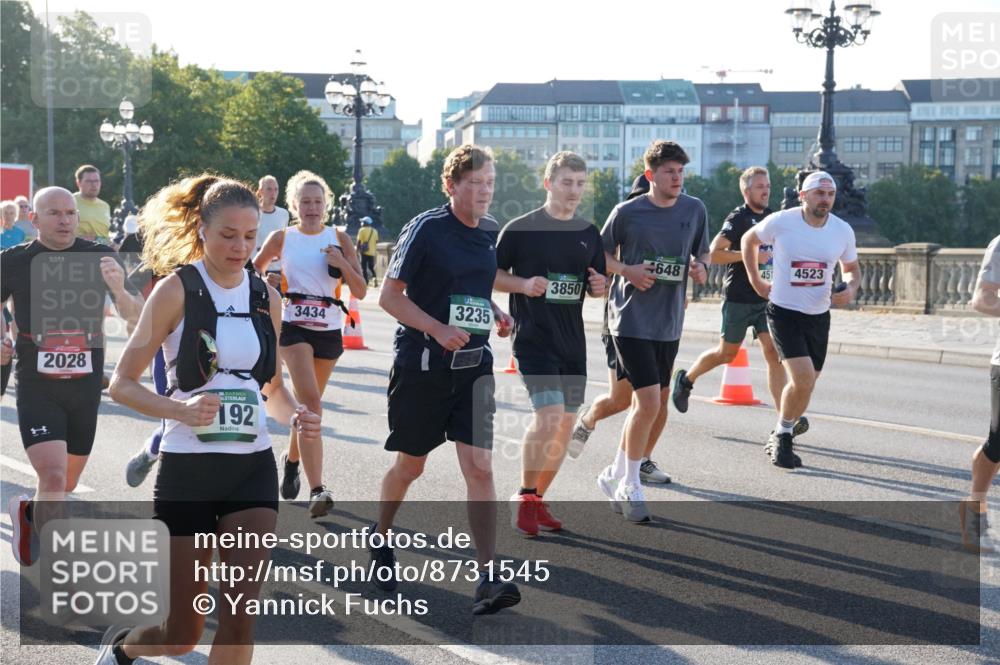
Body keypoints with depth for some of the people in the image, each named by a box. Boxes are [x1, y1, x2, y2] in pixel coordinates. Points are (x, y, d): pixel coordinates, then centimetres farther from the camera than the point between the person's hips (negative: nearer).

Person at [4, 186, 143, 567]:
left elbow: (136, 318, -10)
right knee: (53, 478, -19)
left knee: (68, 484, 17)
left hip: (86, 388, 3)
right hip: (37, 388, -3)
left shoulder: (100, 258, -4)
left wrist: (118, 290, -31)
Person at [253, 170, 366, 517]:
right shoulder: (282, 238, 2)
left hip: (329, 330, 3)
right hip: (294, 327, -3)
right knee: (311, 402, -19)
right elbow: (252, 273, 17)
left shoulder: (339, 239, 4)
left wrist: (342, 263, -15)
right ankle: (317, 490, -27)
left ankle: (292, 458, 44)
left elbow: (360, 291, -1)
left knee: (308, 403, 16)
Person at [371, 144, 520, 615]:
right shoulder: (426, 228, -10)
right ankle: (380, 537, 40)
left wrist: (498, 315, 3)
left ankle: (487, 579, -9)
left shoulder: (491, 232, 7)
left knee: (479, 466, -8)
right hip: (421, 364, -4)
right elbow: (389, 295, -10)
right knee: (410, 466, 11)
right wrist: (438, 329, -20)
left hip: (473, 365, 4)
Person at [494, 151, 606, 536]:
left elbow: (597, 284, 19)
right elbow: (492, 276, 1)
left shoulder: (589, 234, 10)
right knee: (549, 415, -19)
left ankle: (537, 500, 22)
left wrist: (599, 286, -4)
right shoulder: (520, 229, -5)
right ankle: (524, 496, -2)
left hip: (572, 343, 6)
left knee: (566, 423, 7)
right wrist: (523, 284, -17)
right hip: (533, 340, -6)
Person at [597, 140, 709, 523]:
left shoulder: (695, 210, 4)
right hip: (631, 319, -6)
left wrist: (701, 269, -6)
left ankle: (617, 476, 31)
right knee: (648, 401, -15)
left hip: (669, 322, 6)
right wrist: (627, 271, -14)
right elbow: (601, 254, 4)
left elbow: (702, 252, 16)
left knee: (658, 402, 12)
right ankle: (629, 485, 2)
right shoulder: (627, 213, -8)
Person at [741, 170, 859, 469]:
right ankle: (782, 436, 4)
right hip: (784, 312, -4)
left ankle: (780, 437, 35)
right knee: (803, 379, -19)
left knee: (805, 386, 12)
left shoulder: (843, 230, -2)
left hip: (819, 316, 5)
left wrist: (851, 289, -7)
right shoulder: (780, 222, -12)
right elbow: (748, 240, 8)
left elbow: (851, 268, 14)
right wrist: (755, 280, 5)